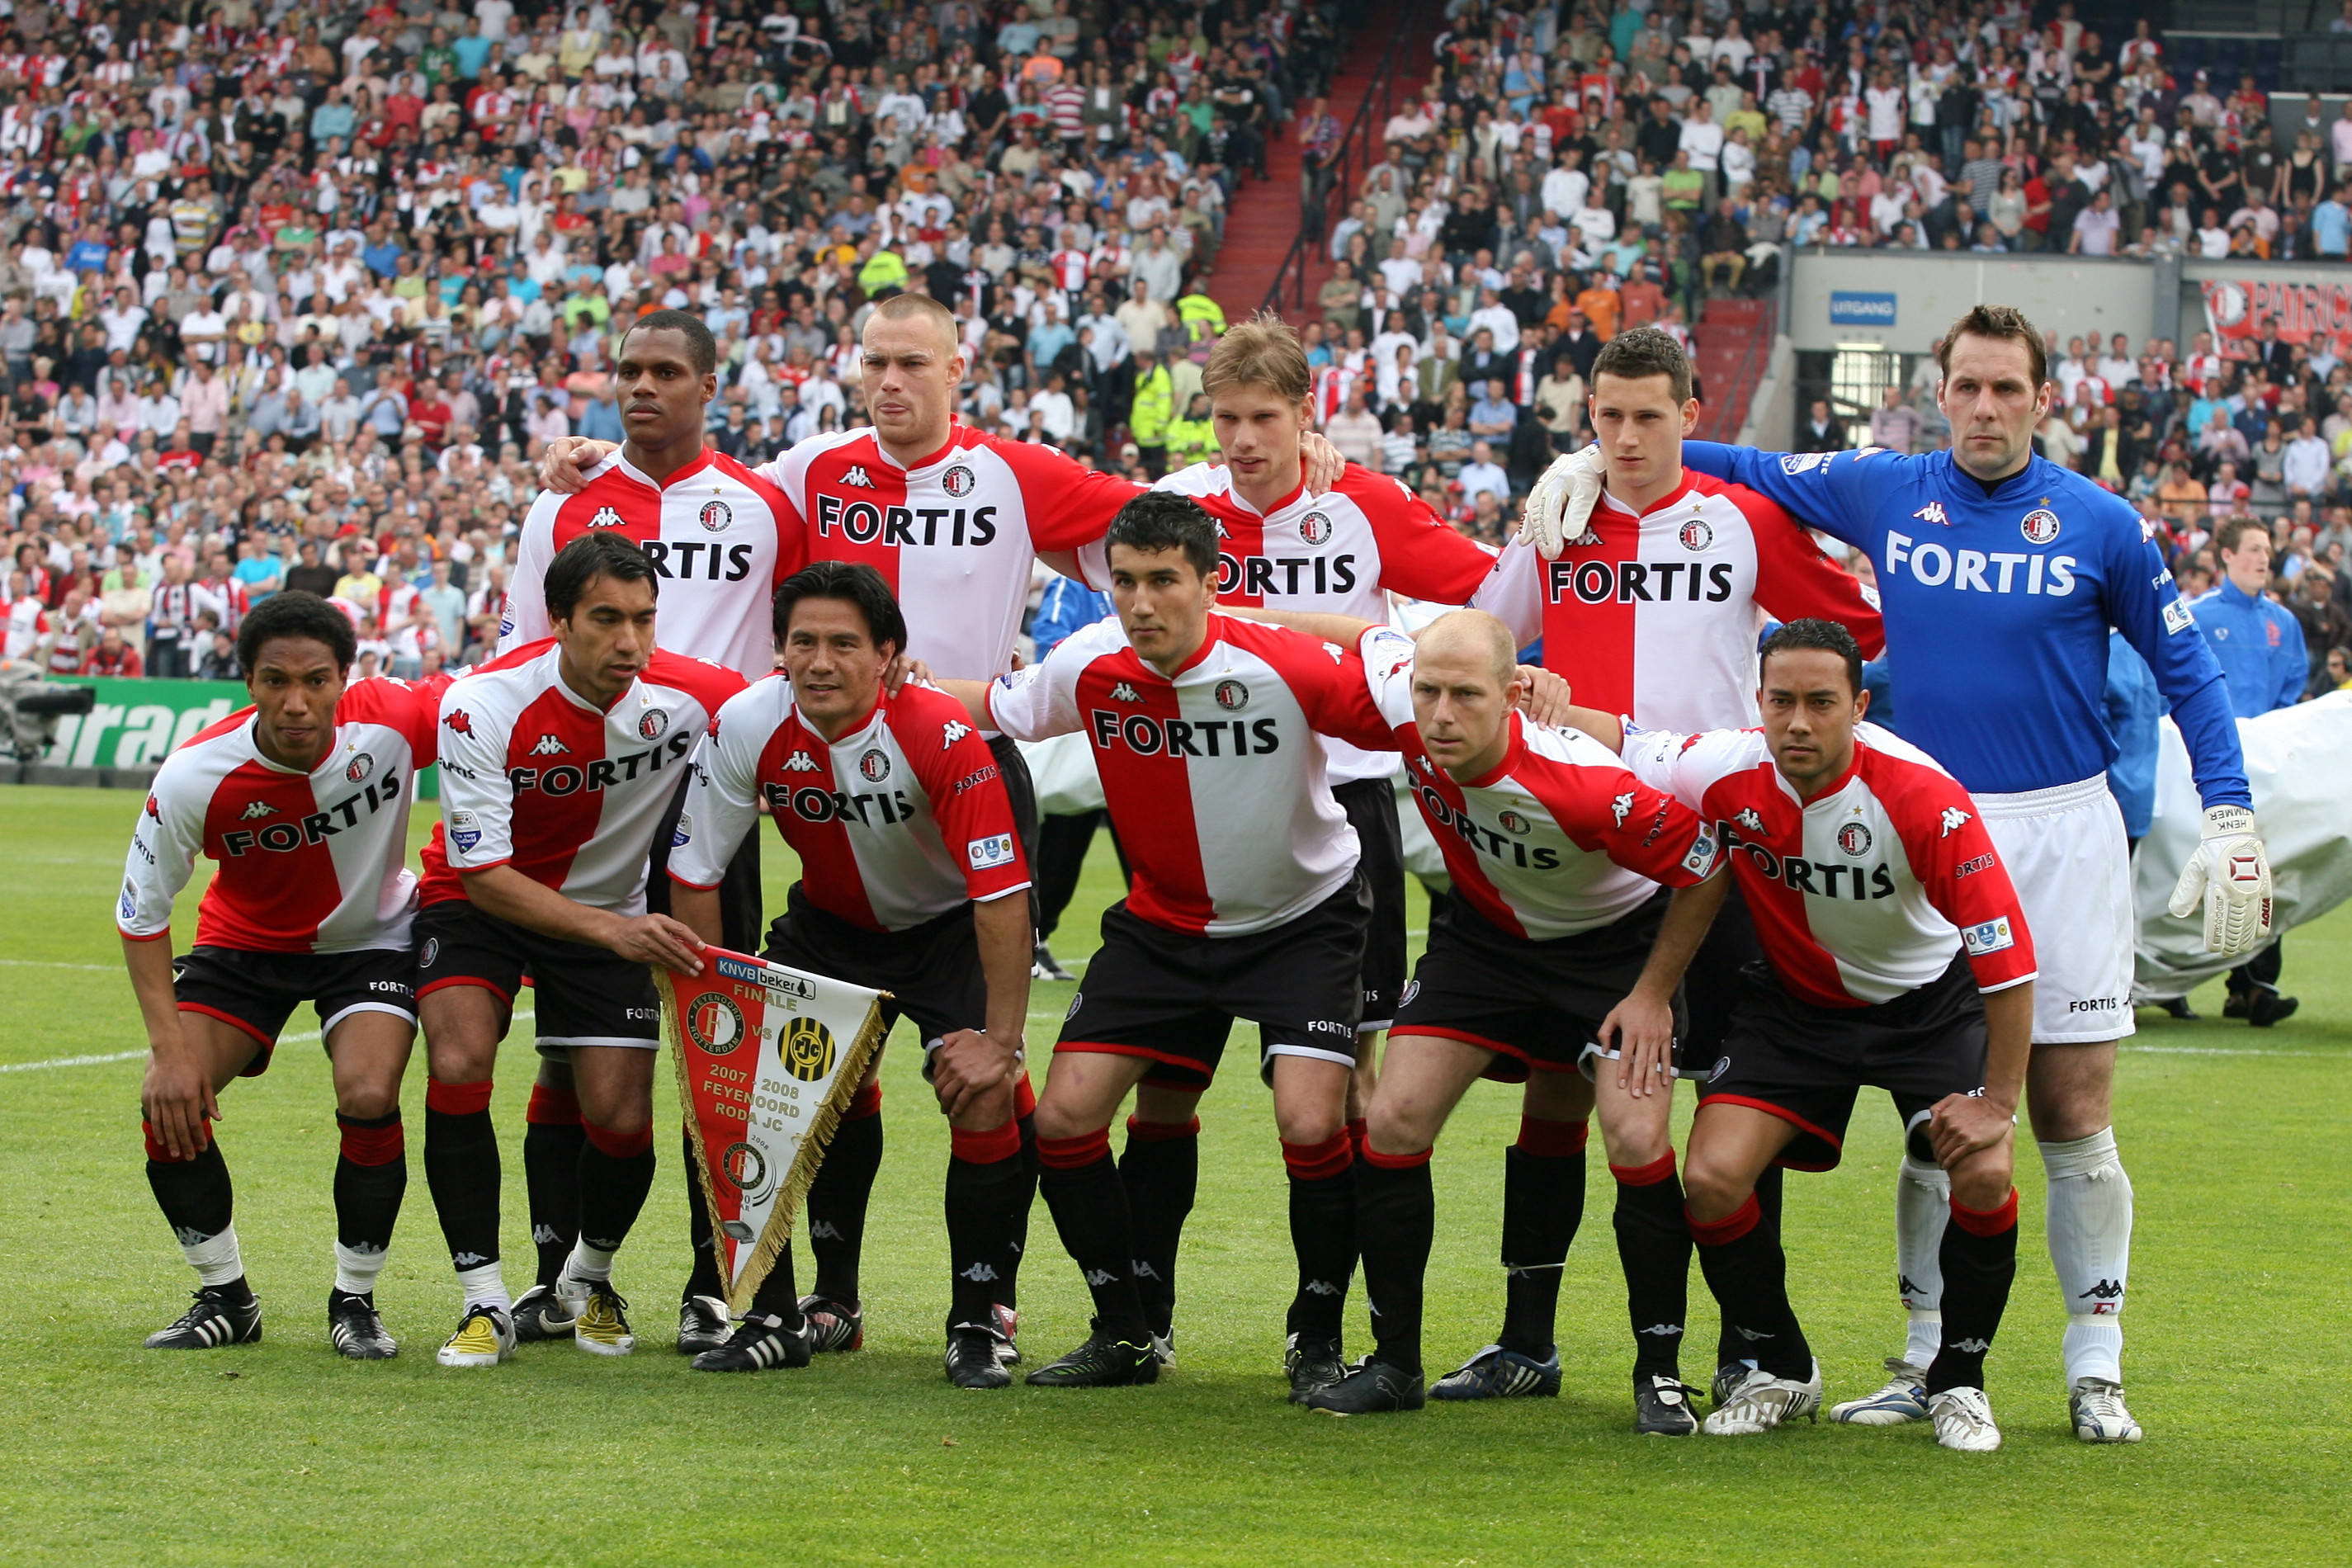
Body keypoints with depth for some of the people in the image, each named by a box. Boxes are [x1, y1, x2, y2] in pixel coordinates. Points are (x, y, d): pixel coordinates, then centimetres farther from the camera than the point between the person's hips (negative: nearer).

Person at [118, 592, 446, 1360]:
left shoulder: (390, 725, -30)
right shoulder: (194, 777, -28)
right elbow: (141, 915, -15)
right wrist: (171, 1048, -21)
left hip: (371, 940, -1)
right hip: (244, 943, 1)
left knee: (368, 1098, -25)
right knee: (169, 1105, -17)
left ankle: (356, 1299, -2)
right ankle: (225, 1296, 7)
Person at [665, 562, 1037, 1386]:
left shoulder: (940, 735, -32)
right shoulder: (747, 725, -21)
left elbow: (1003, 893, -30)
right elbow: (693, 873, -10)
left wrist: (999, 1041, -30)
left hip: (951, 924, -3)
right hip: (829, 923, 3)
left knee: (983, 1093, -22)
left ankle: (981, 1320, -9)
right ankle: (774, 1315, 2)